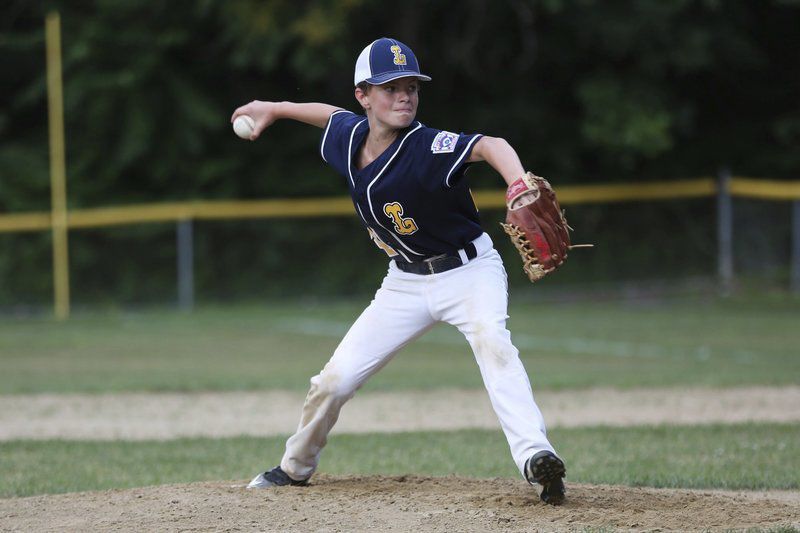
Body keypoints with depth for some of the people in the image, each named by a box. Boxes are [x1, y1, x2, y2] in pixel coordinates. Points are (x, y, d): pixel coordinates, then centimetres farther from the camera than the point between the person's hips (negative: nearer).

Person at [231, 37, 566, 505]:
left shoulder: (428, 147, -27)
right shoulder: (348, 137, -7)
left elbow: (489, 146, -46)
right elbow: (332, 114, 18)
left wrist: (519, 187, -66)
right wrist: (274, 109, 26)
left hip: (469, 270, -6)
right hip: (407, 282, 6)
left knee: (490, 339, -37)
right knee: (334, 380, 6)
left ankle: (536, 457, -50)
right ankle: (296, 467, 32)